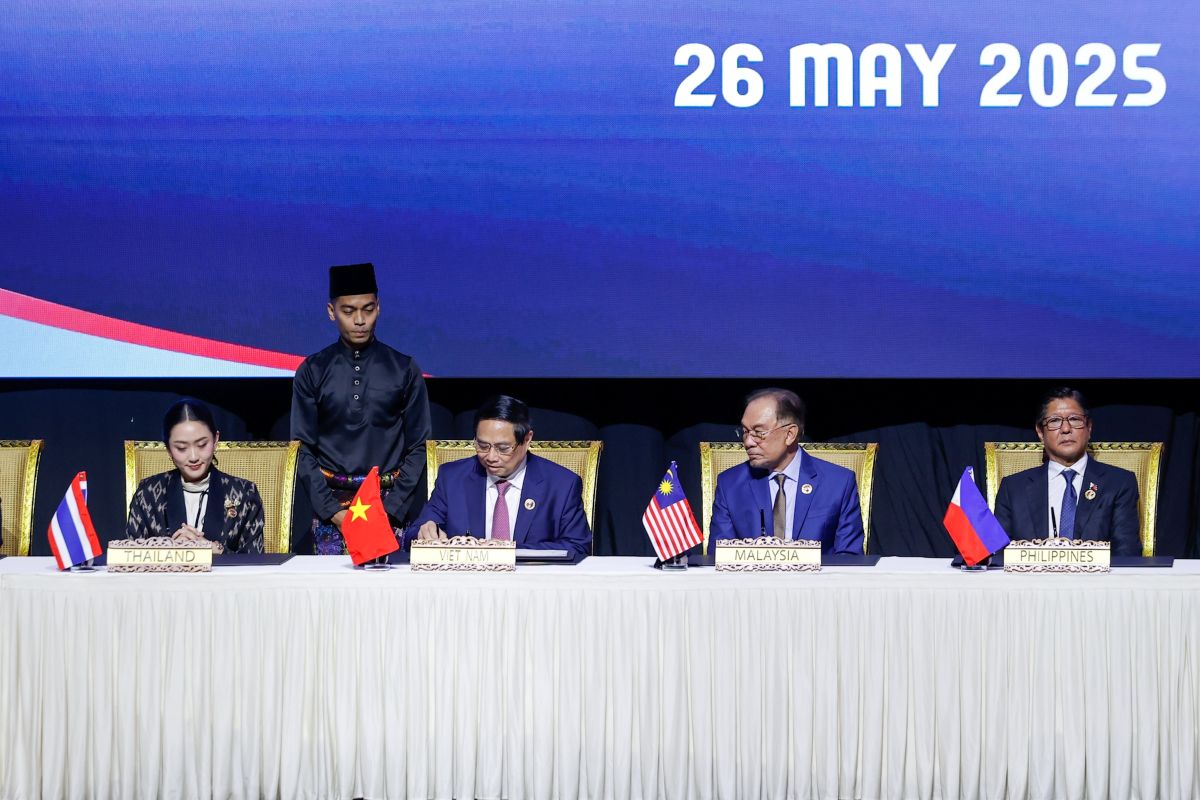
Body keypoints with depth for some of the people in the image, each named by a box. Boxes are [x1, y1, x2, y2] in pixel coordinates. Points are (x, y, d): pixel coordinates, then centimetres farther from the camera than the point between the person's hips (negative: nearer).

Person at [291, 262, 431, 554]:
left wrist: (390, 509, -7)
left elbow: (416, 449, 4)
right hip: (330, 503, 0)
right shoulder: (313, 372, 5)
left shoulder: (404, 370, 5)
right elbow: (304, 450, 3)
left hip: (388, 505, 0)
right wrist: (333, 511, -7)